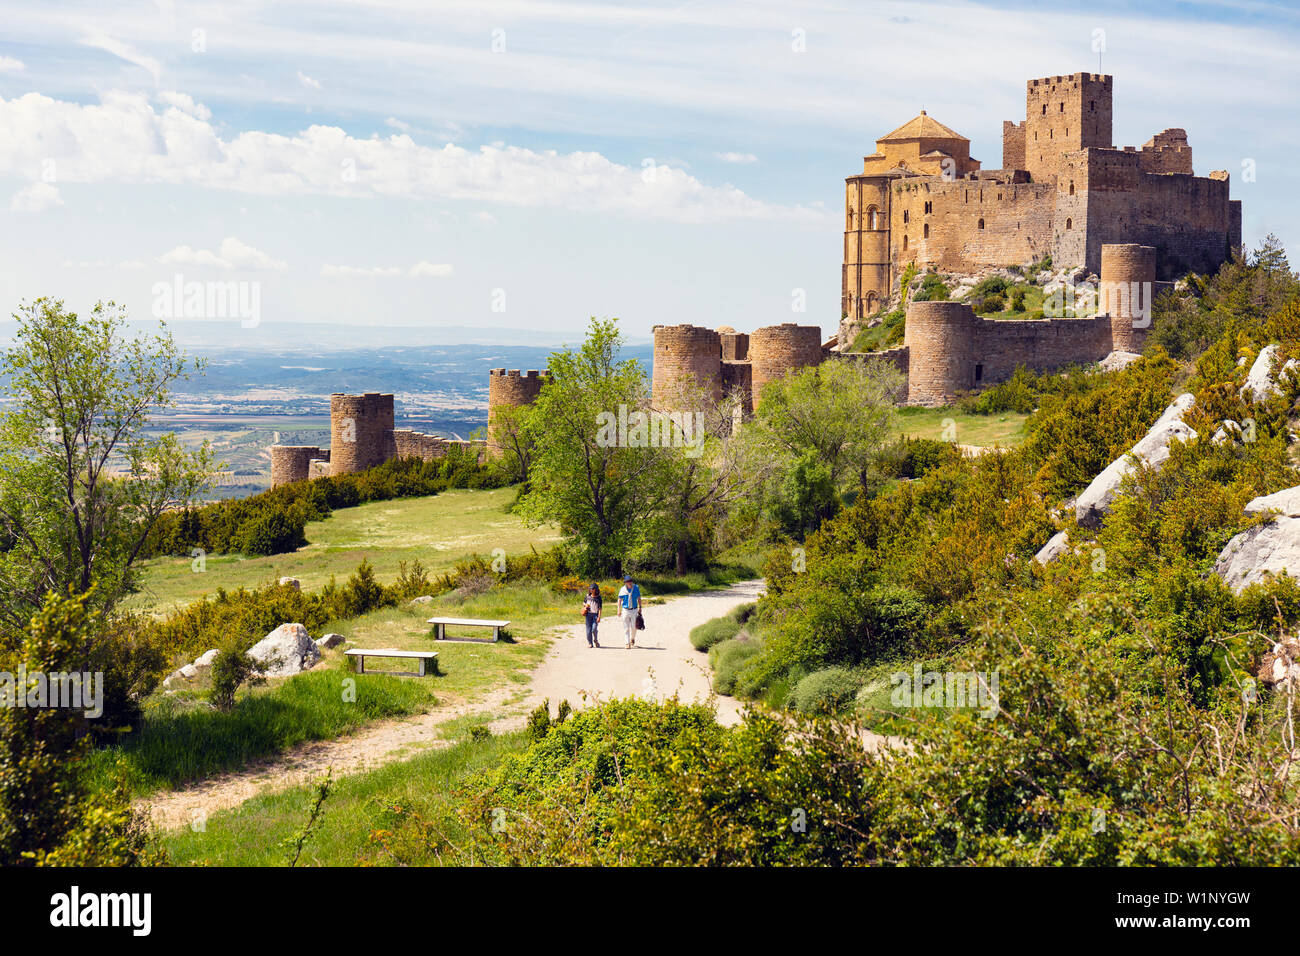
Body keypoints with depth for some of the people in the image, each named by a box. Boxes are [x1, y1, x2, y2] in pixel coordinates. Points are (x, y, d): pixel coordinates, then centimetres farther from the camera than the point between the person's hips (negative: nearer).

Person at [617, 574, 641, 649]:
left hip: (634, 610, 1)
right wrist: (619, 610, -3)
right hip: (625, 610, 0)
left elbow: (639, 598, 9)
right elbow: (619, 600, 3)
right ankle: (627, 643, 2)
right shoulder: (622, 589, -3)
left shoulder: (636, 588, -1)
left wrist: (640, 607, 6)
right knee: (626, 628, -1)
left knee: (633, 627, 0)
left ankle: (632, 639, 27)